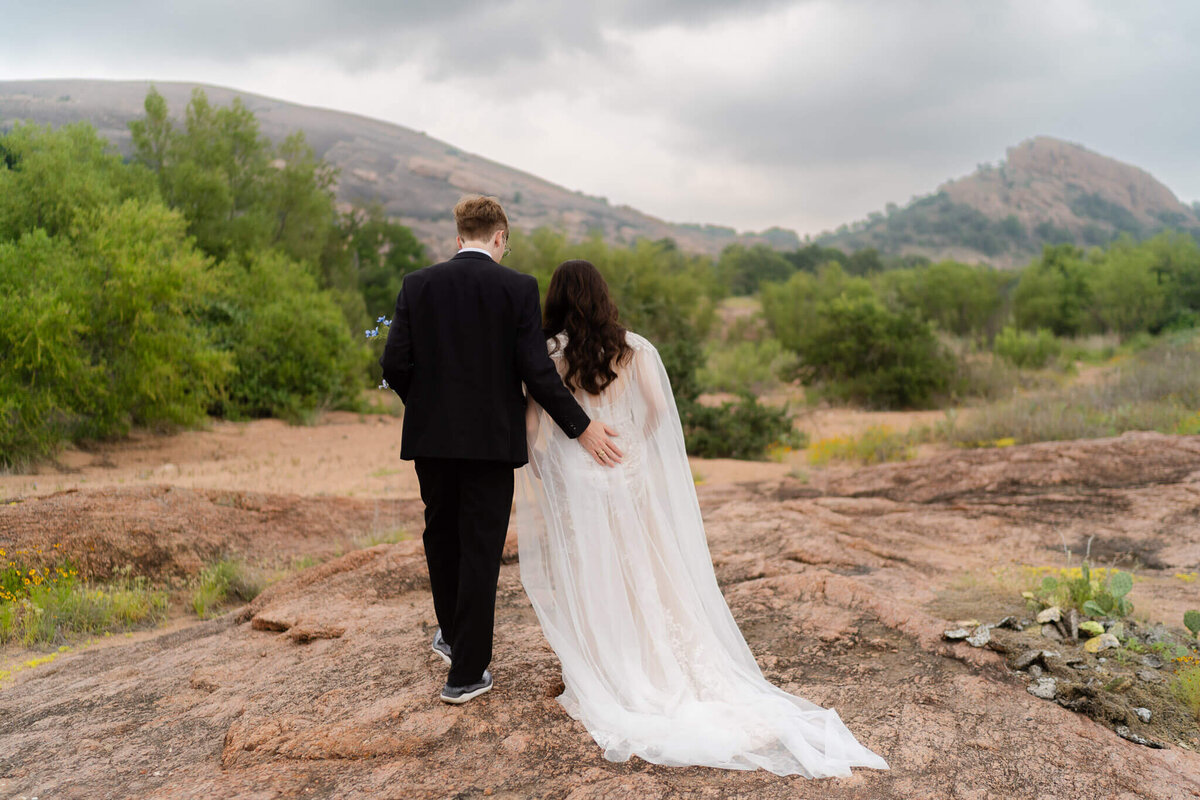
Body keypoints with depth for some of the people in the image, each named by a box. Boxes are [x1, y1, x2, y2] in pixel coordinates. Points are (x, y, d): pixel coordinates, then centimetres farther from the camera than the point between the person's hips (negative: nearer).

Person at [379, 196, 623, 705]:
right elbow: (536, 370, -13)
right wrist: (580, 426, -5)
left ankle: (453, 635, 41)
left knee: (441, 536, 22)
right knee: (480, 550, 5)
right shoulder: (518, 288, -8)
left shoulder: (417, 285, 0)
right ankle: (467, 673, 12)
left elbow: (395, 363, -3)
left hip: (432, 436, 3)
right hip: (491, 438, -3)